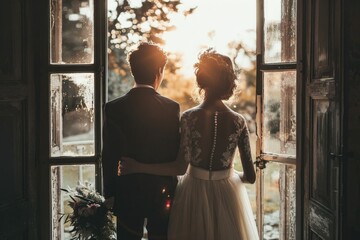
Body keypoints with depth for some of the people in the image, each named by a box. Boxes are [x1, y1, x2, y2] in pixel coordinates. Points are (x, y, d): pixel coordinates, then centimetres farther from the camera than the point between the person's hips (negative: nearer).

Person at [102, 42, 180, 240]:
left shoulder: (113, 109, -9)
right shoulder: (172, 108, -10)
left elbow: (109, 156, -4)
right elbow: (177, 155, -5)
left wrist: (109, 194, 6)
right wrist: (172, 188, 9)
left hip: (127, 195, 0)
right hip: (163, 194, 0)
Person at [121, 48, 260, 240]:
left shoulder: (189, 117, -14)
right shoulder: (238, 121, -9)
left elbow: (180, 167, -16)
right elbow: (250, 176, -7)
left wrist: (138, 167, -9)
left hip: (195, 193, -1)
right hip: (227, 194, 1)